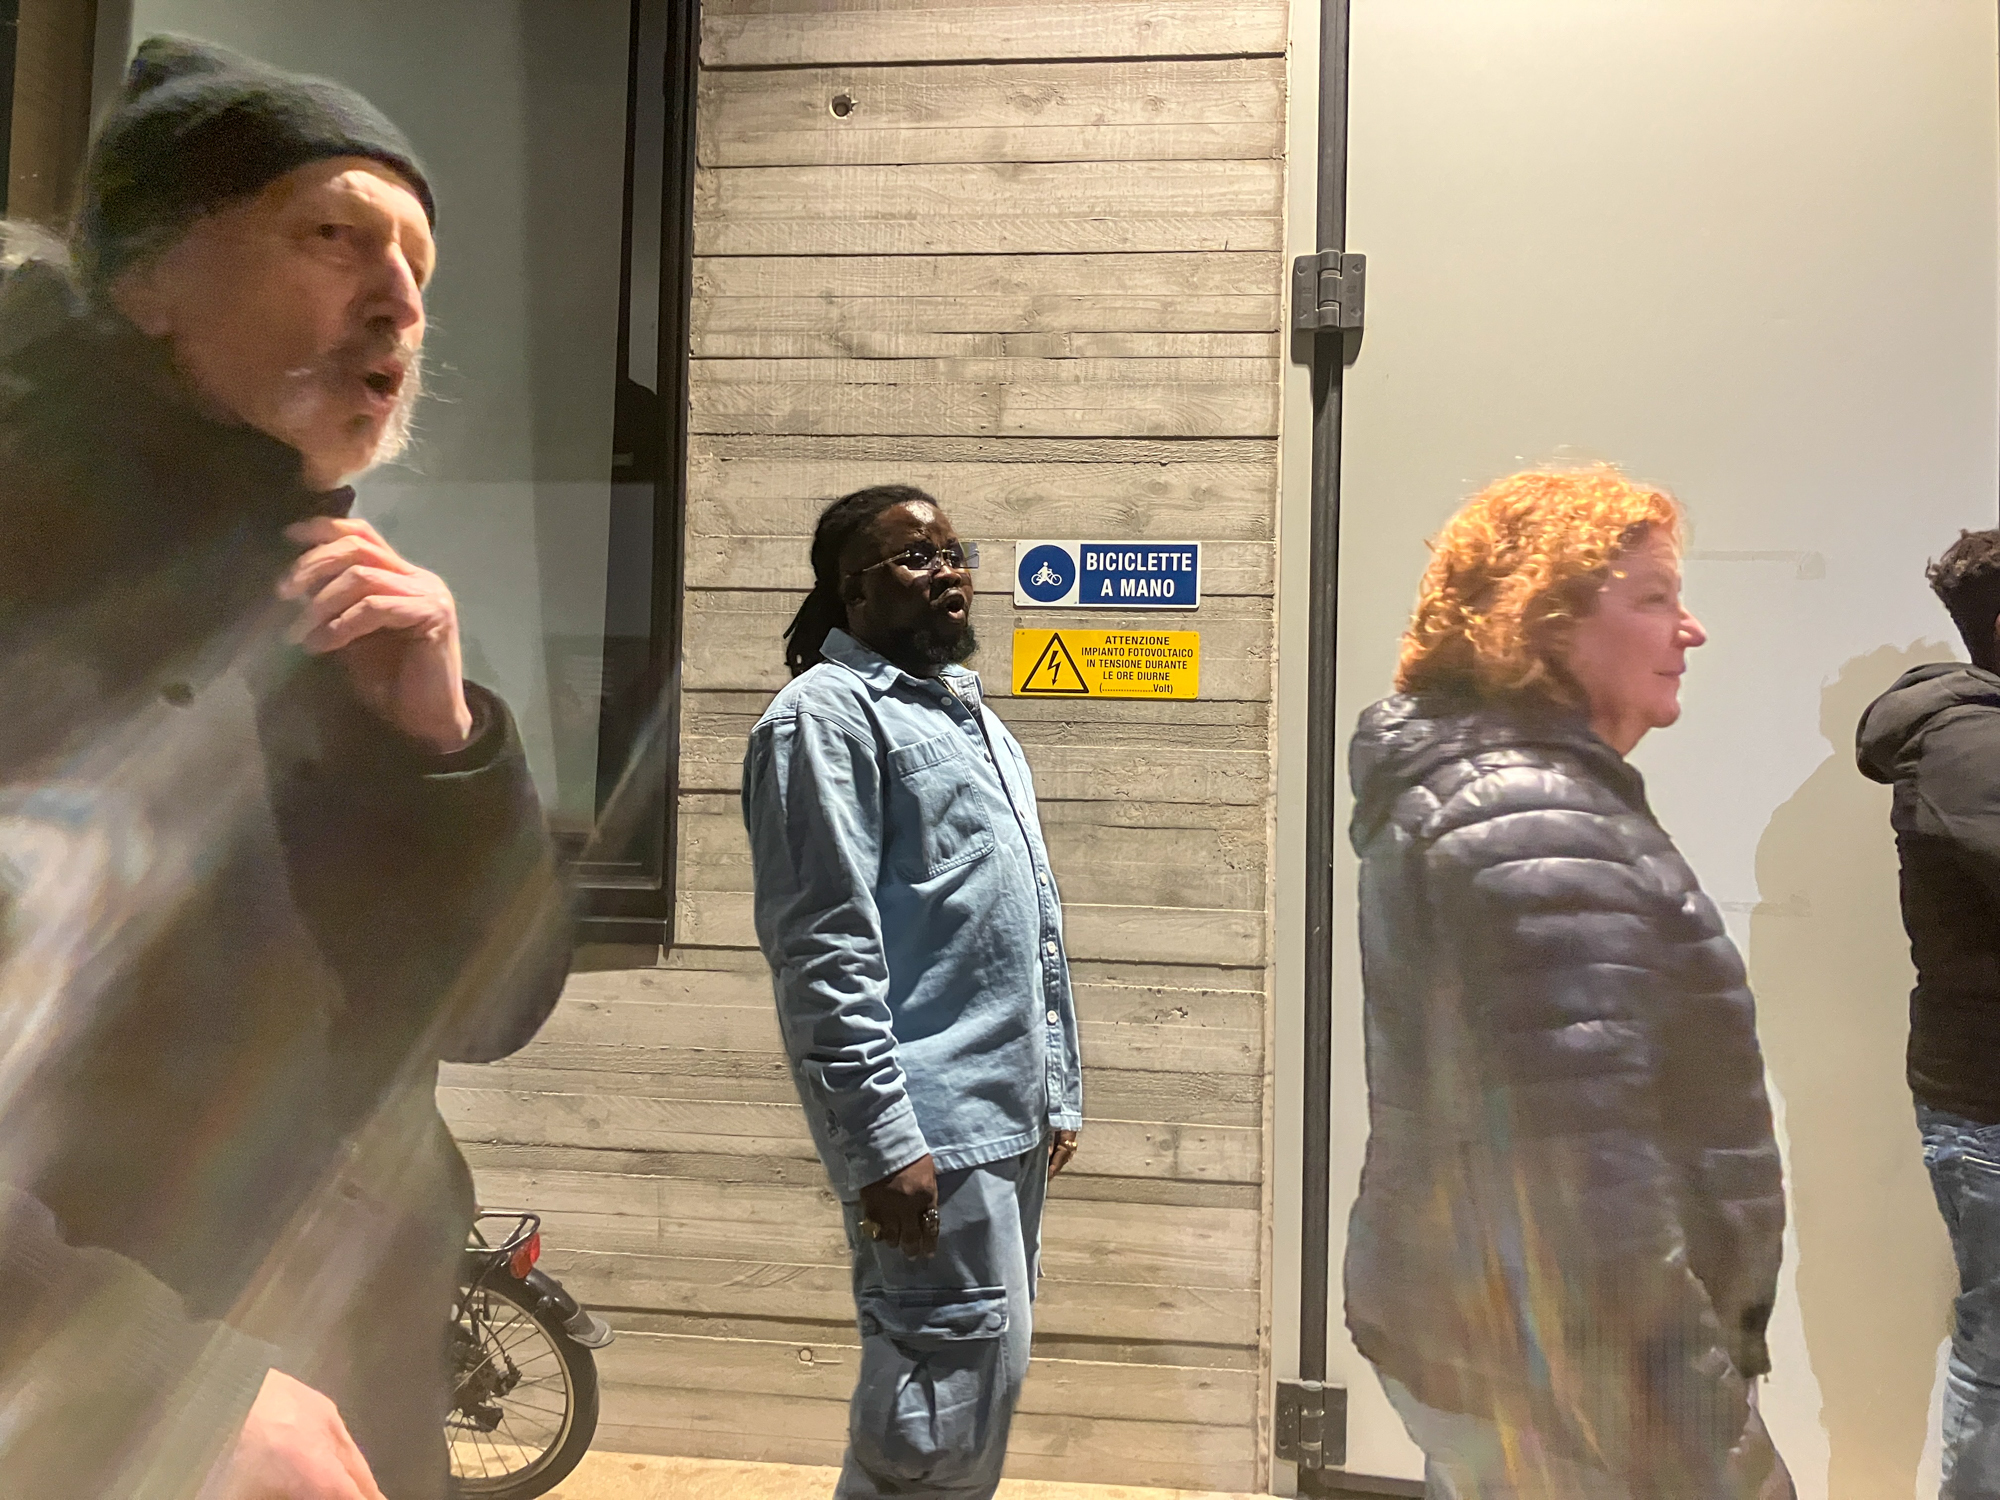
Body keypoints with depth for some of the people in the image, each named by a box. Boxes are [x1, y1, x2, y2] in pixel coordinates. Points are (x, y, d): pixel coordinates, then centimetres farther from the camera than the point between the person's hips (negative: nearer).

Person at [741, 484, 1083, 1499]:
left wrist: (1060, 1092, 18)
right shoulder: (830, 710, -8)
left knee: (987, 1377, 17)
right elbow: (823, 945, -17)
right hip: (931, 1121, -9)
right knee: (957, 1390, -6)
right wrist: (881, 1141, -20)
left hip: (1012, 1119, 9)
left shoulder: (974, 718, 19)